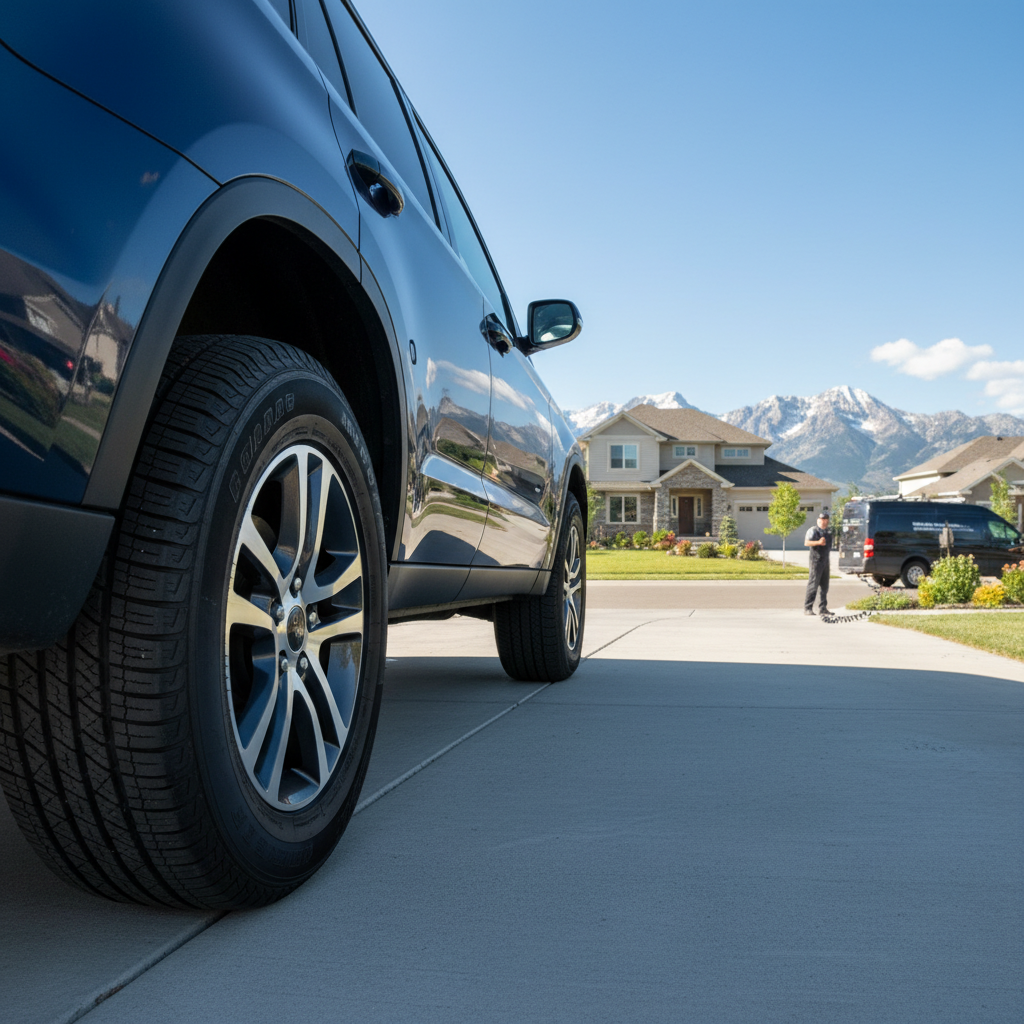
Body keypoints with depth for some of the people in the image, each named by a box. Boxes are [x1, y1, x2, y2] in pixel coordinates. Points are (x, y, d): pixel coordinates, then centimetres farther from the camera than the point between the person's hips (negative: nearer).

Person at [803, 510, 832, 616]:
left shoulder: (829, 531, 15)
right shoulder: (813, 530, -6)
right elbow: (806, 543, -19)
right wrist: (818, 542, -32)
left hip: (825, 561, 7)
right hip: (816, 560, -7)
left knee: (824, 586, 9)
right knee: (813, 585, -9)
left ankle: (822, 609, 15)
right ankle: (807, 608, -7)